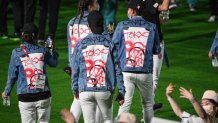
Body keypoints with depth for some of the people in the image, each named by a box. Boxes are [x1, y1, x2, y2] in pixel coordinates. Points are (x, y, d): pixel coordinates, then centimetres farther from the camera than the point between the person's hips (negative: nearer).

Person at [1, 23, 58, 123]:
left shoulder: (16, 53, -3)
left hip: (25, 97, -1)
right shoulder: (43, 51, 0)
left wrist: (6, 92, 15)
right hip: (43, 95, 1)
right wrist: (52, 49, 36)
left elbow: (12, 76, 1)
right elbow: (54, 63, 19)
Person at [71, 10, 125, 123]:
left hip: (85, 91, 0)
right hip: (105, 91, 0)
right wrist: (121, 92, 5)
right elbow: (117, 69, -1)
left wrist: (75, 90, 19)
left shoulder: (80, 44, 0)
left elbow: (74, 70, 5)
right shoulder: (109, 43, -1)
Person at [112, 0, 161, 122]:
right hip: (145, 72, 0)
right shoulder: (151, 27, -1)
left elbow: (114, 47, 3)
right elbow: (156, 50, 7)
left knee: (125, 103, -2)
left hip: (126, 71, 0)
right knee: (148, 103, 15)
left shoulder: (122, 26, -1)